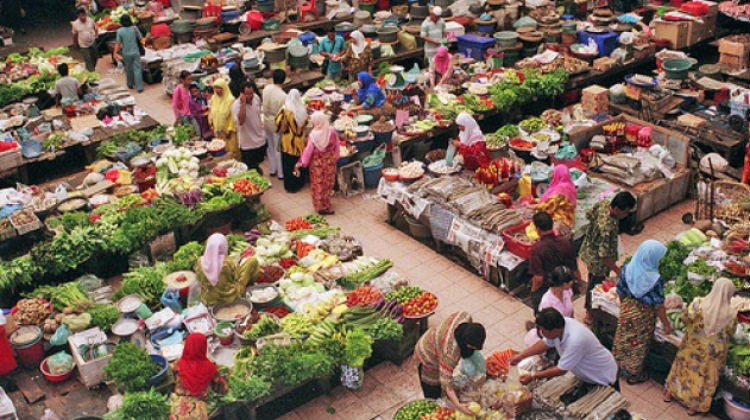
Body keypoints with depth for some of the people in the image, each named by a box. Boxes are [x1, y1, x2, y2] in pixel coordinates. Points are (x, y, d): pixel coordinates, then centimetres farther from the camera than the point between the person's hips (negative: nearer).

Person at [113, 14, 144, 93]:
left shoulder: (120, 31, -10)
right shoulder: (134, 28, -8)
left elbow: (118, 43, -10)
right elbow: (140, 38, -1)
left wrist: (115, 53, -4)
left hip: (126, 54, 1)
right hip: (135, 52, 0)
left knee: (128, 69, 18)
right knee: (137, 69, 2)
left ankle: (130, 85, 33)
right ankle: (139, 87, -2)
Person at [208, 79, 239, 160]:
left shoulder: (230, 99, -14)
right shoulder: (213, 98, 4)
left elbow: (233, 116, -14)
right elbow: (212, 113, 13)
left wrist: (230, 130, -14)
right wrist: (212, 125, 10)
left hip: (228, 130, -5)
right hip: (218, 131, 5)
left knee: (231, 151, 0)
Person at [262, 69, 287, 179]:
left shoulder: (266, 89, -10)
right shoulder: (283, 96, -28)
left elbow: (264, 105, 1)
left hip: (267, 120, 6)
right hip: (277, 123, -6)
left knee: (270, 146, 21)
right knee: (279, 148, 8)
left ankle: (272, 169, 36)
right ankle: (281, 173, 20)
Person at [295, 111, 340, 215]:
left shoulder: (313, 135, -22)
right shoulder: (332, 131, -12)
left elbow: (308, 150, -17)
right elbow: (336, 146, -1)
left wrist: (301, 162, -7)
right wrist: (335, 158, 14)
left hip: (317, 162, -3)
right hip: (330, 161, 3)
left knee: (318, 184, 11)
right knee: (328, 183, 16)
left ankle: (320, 206, 18)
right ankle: (325, 205, 27)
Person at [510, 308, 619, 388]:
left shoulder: (575, 341, -43)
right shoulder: (559, 324, -20)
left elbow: (561, 370, -33)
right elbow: (545, 343, -1)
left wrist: (533, 376, -26)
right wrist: (520, 356, -7)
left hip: (603, 377, -7)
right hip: (586, 374, 8)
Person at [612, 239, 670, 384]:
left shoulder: (627, 269, -17)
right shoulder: (654, 279, -31)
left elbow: (621, 292, -3)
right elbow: (659, 305, -21)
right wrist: (666, 325, -7)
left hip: (627, 311, 4)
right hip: (643, 316, -4)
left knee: (624, 339, 26)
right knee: (638, 345, 17)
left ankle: (619, 366, 47)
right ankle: (633, 375, 37)